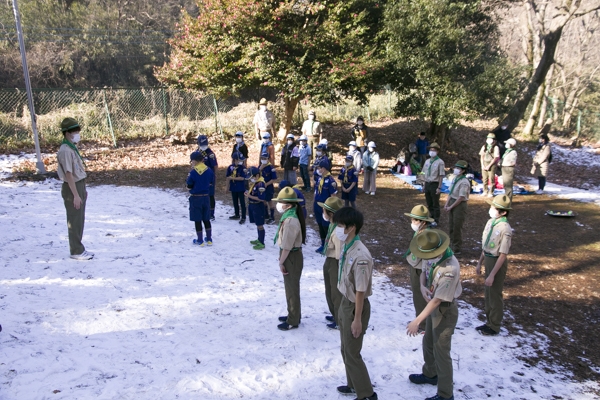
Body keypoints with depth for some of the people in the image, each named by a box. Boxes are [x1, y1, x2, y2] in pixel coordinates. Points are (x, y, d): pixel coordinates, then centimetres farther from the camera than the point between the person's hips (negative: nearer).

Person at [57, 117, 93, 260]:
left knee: (80, 220, 15)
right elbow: (68, 174, -21)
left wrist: (83, 190, 18)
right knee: (74, 221, 0)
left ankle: (79, 249, 25)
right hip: (72, 189, -9)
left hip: (79, 185, 9)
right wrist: (76, 195, -21)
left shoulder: (73, 148, 11)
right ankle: (76, 251, 10)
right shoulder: (65, 150, -18)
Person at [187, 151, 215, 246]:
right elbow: (211, 182, 9)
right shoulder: (209, 170, -3)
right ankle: (209, 239, 19)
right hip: (205, 197, 5)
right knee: (206, 219, 15)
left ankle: (200, 240, 10)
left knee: (197, 220, 5)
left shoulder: (193, 172, -17)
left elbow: (189, 186, -10)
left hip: (195, 198, -5)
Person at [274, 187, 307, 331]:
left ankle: (293, 321, 16)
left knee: (292, 289, 3)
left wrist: (281, 262, -15)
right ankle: (293, 315, 37)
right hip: (290, 256, 10)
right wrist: (282, 260, 16)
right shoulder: (289, 216, 6)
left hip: (291, 257, -10)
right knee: (290, 287, 21)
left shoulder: (290, 220, -26)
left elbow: (287, 246, -24)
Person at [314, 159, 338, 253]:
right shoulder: (318, 178, 6)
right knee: (320, 226, 16)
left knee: (326, 227, 0)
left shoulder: (330, 181, -17)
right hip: (317, 206, 7)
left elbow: (333, 196, -14)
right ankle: (323, 245, 29)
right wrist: (313, 205, 15)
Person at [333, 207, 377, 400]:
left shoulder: (361, 256, -29)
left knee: (352, 353, 6)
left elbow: (361, 291, -23)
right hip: (345, 302, 9)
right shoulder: (346, 247, -2)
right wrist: (343, 306, 16)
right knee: (345, 349, 23)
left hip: (355, 307, -9)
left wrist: (357, 319, -17)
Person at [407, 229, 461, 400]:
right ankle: (430, 374, 50)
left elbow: (438, 300, -32)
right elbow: (424, 272, 9)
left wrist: (416, 321, -31)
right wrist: (422, 287, -14)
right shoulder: (432, 257, -11)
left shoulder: (450, 269, -34)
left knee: (441, 351, 3)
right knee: (428, 343, 25)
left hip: (445, 310, -8)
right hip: (433, 306, 9)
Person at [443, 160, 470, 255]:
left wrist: (450, 207, -14)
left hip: (460, 205, -8)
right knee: (451, 226, 16)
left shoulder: (464, 182, -19)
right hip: (452, 203, 8)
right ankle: (452, 245, 31)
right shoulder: (454, 179, 7)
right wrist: (446, 204, 1)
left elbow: (461, 198, -19)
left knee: (457, 227, 1)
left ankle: (456, 249, 13)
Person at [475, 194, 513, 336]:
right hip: (488, 259, 8)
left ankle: (494, 326, 29)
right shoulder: (491, 222, -1)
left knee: (495, 295, 10)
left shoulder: (505, 229, -25)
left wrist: (492, 274, -23)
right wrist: (479, 263, 13)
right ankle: (489, 321, 40)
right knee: (488, 293, 21)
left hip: (497, 262, -8)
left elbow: (503, 255, -24)